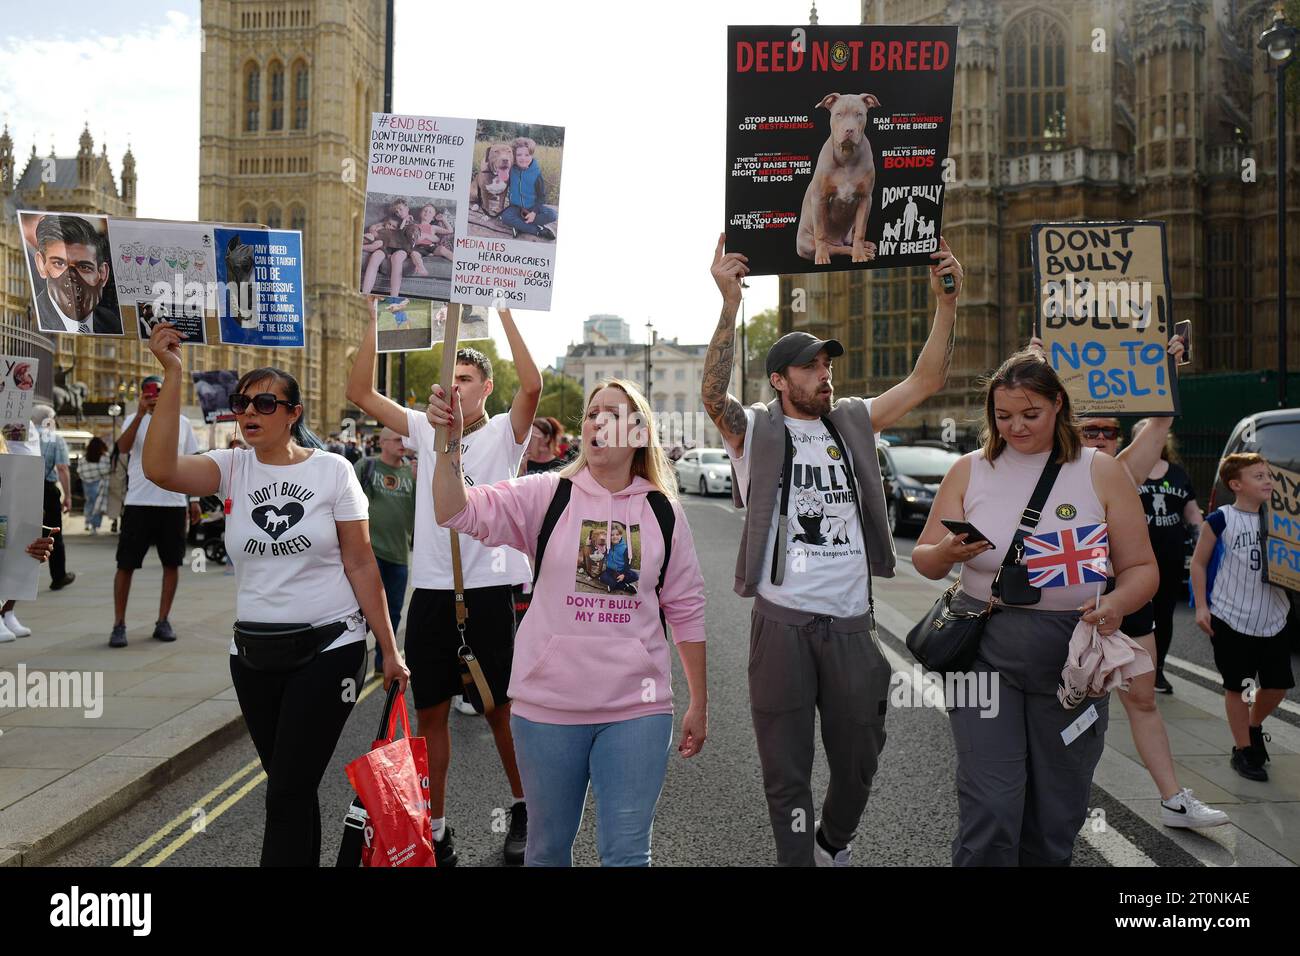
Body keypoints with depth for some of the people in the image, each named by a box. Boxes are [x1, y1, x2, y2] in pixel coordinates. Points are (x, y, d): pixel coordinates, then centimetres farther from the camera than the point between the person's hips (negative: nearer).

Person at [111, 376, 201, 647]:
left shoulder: (182, 423, 9)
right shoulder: (134, 419, 2)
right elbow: (123, 447, -18)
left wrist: (194, 499, 9)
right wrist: (140, 414, -25)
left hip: (174, 503, 3)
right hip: (138, 503, -2)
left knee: (172, 563, 6)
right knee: (126, 564, 0)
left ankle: (163, 621, 17)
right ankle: (119, 625, 10)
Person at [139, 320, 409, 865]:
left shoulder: (332, 470, -5)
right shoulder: (232, 468, 1)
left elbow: (361, 565, -4)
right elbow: (159, 469, -19)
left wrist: (389, 650, -4)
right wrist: (172, 375, -21)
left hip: (330, 648, -3)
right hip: (254, 655, 3)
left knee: (287, 793, -4)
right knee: (292, 788, 14)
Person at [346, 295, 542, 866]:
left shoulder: (504, 433, -1)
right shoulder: (425, 431, 8)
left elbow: (533, 386, -20)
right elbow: (360, 394, 1)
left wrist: (504, 312, -19)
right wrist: (373, 319, -5)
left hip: (489, 590, -3)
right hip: (431, 591, 4)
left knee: (501, 709, 8)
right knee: (430, 711, 10)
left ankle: (523, 809, 30)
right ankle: (435, 828, 24)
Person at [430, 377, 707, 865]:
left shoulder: (662, 510, 1)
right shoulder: (547, 494, -2)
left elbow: (685, 608, 6)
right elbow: (456, 512, -14)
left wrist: (698, 703, 7)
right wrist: (451, 440, -30)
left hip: (636, 707, 0)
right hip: (548, 703, 0)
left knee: (627, 852, 7)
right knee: (547, 847, 18)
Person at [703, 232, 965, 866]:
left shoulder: (853, 422, 10)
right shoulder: (755, 430, -2)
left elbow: (926, 380, 6)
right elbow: (712, 393, -21)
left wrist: (946, 301, -5)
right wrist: (730, 303, -29)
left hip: (851, 620, 4)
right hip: (783, 619, -4)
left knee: (859, 755, 18)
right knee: (786, 765, 7)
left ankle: (834, 842, 45)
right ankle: (797, 857, 24)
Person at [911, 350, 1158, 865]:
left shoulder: (1101, 472, 2)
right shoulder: (970, 470, 4)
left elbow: (1141, 568, 3)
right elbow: (924, 561, 6)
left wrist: (1117, 603, -19)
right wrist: (947, 552, -17)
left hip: (1072, 654, 1)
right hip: (986, 649, -1)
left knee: (1055, 819, 12)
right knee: (990, 811, -8)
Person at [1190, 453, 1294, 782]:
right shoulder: (1221, 519, -7)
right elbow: (1198, 563, -2)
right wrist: (1201, 606, -8)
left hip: (1272, 618, 5)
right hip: (1231, 619, -4)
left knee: (1278, 684, 10)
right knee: (1237, 687, 5)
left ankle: (1253, 725, 38)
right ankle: (1243, 750, 19)